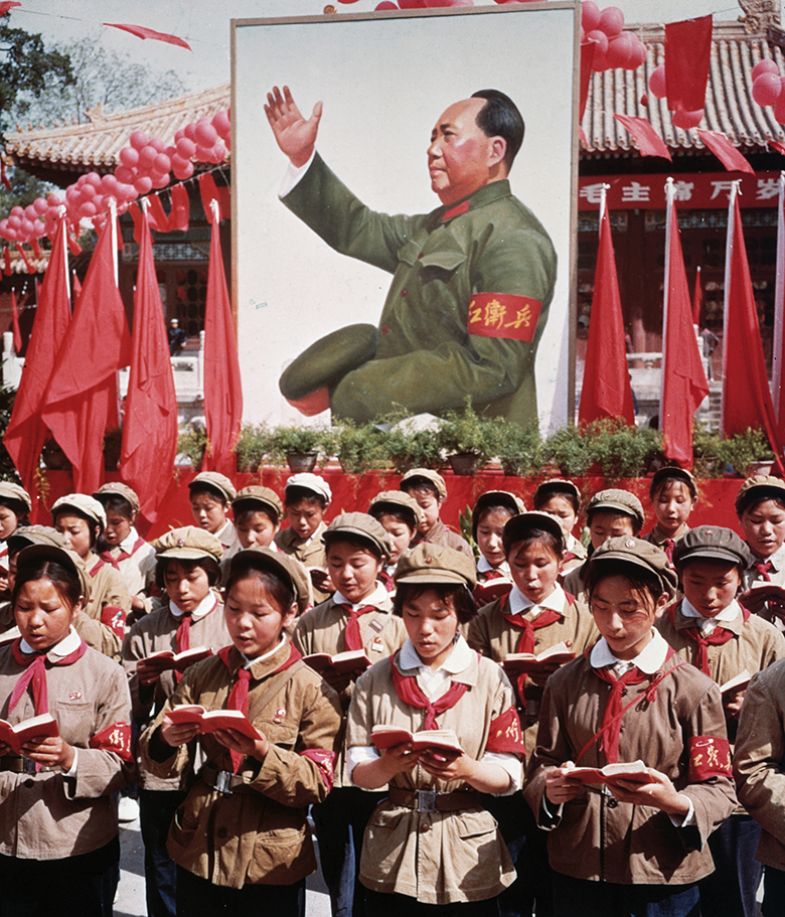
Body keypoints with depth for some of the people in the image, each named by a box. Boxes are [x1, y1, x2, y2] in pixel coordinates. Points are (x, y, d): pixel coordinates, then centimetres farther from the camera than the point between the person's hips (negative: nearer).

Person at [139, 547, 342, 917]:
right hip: (197, 854, 3)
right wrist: (165, 741, -22)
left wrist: (263, 756, -27)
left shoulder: (311, 690, -7)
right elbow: (156, 755, 0)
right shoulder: (202, 675, 3)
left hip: (270, 864, -3)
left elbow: (318, 781, -11)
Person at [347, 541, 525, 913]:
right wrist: (389, 765, -25)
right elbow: (358, 772, -4)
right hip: (391, 855, 1)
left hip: (468, 858, -1)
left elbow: (509, 777, -6)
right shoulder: (375, 680, -1)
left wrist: (467, 769, -25)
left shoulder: (490, 679, -4)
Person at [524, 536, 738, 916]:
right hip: (576, 872, 2)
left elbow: (718, 790, -5)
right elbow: (544, 761, 6)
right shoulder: (565, 682, 3)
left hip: (664, 875, -2)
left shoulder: (694, 690, -5)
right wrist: (550, 789, -16)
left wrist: (676, 803, -25)